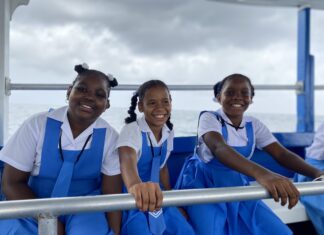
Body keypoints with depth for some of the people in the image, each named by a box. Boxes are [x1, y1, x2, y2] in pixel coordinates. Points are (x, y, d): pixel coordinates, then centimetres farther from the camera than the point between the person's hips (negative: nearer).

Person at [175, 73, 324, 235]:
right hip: (205, 187, -5)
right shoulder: (209, 118, -16)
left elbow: (281, 154, -7)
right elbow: (218, 148, -36)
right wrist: (261, 173, -54)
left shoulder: (254, 125, 0)